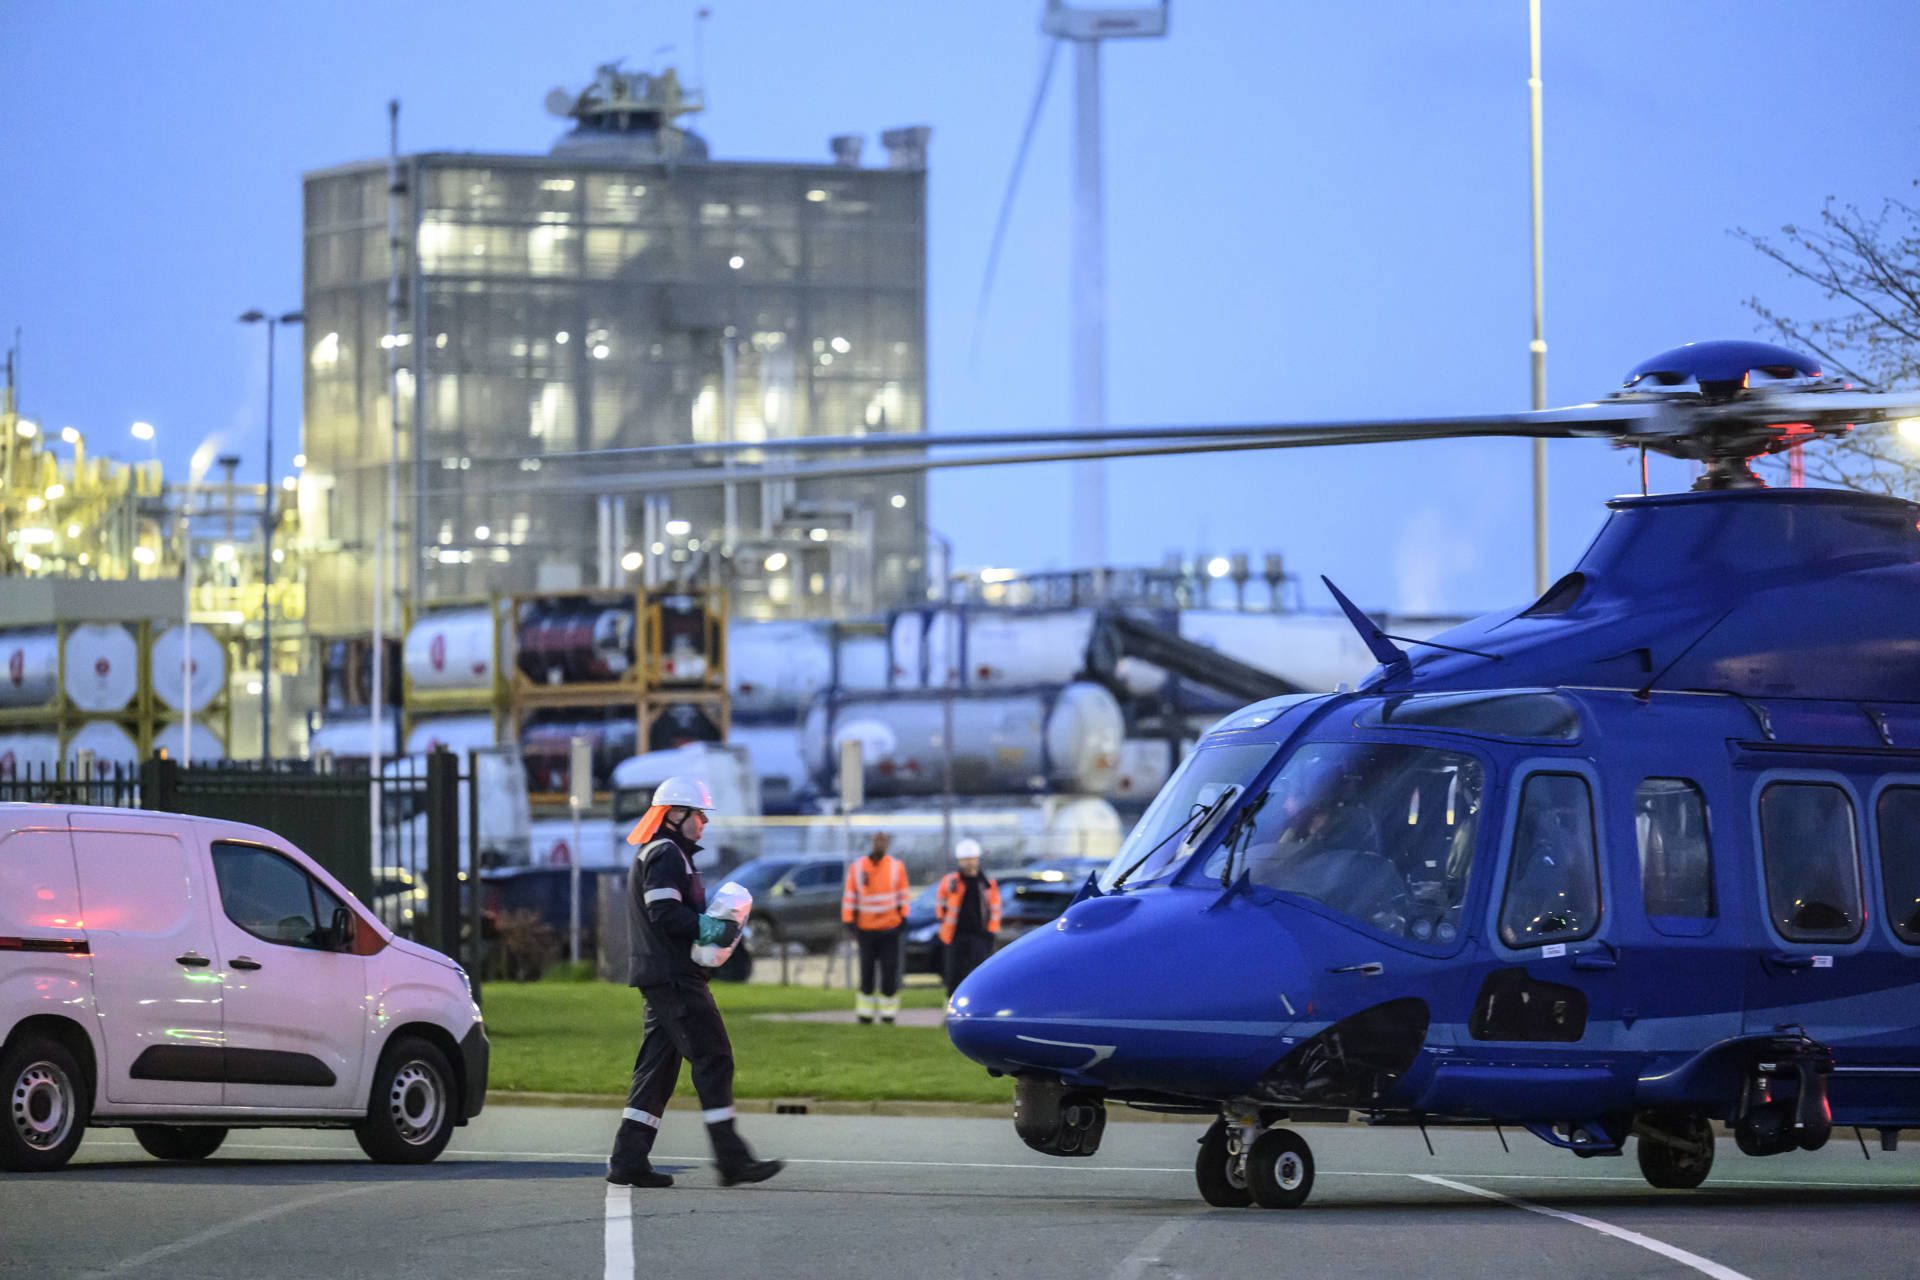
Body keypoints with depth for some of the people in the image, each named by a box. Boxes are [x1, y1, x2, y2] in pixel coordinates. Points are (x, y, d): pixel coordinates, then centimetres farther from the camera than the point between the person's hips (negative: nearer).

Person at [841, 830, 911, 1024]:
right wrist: (849, 921, -3)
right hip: (866, 929, 0)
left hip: (890, 928, 0)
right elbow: (850, 897, 2)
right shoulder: (857, 868, 0)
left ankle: (888, 1013, 6)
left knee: (890, 971, -2)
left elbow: (902, 895, 7)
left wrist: (903, 917, 1)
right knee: (866, 972, 4)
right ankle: (865, 1013, 14)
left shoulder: (896, 866, 2)